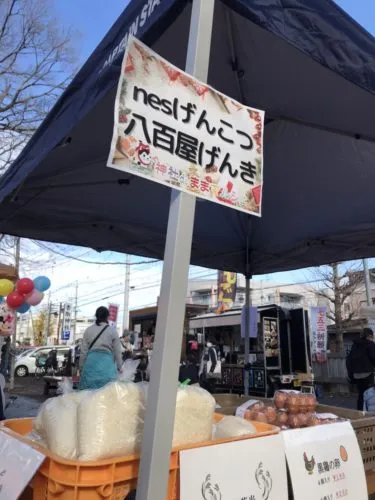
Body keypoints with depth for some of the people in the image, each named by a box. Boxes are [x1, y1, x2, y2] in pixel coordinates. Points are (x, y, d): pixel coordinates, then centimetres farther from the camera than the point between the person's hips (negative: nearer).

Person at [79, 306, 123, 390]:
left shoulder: (88, 330, 6)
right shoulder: (112, 331, 2)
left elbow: (84, 351, 8)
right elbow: (117, 351, 4)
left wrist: (81, 366, 18)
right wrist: (119, 367, 14)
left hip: (91, 362, 2)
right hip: (107, 363, -2)